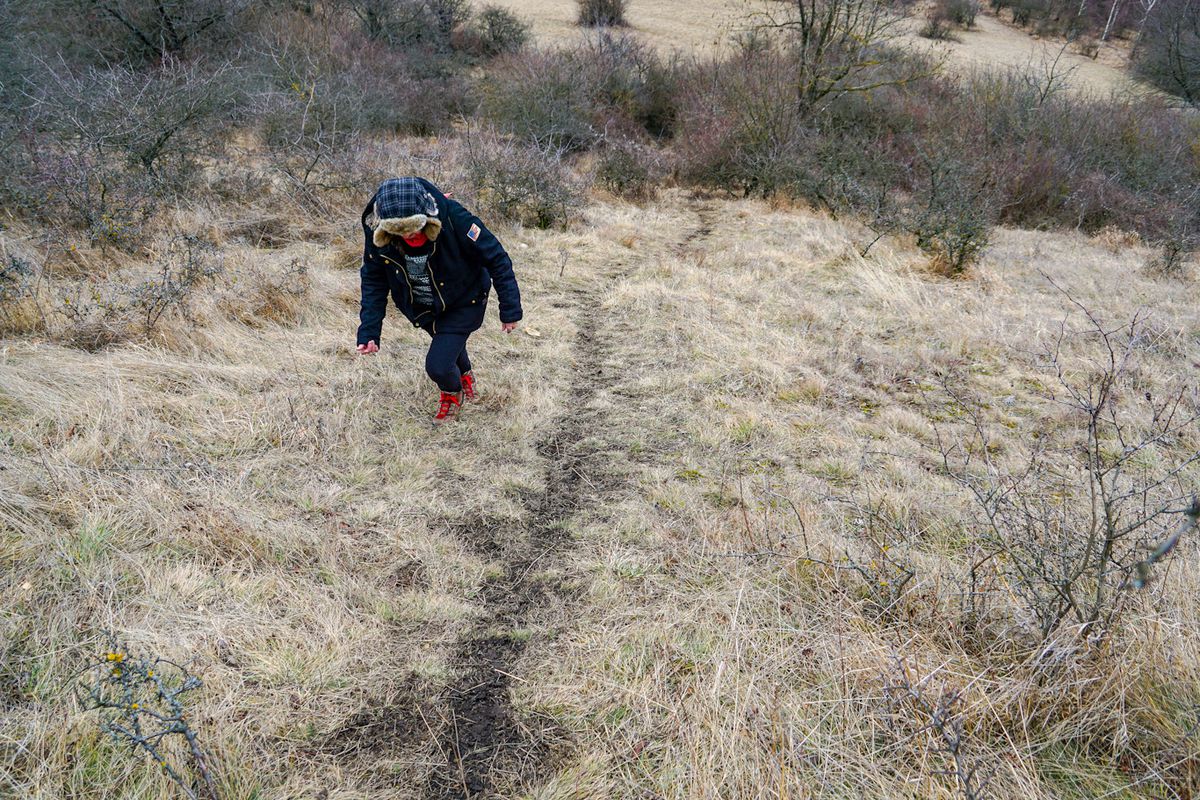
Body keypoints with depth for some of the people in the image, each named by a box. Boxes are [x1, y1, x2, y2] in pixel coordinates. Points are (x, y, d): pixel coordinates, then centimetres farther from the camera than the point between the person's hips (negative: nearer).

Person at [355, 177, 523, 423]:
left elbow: (496, 259, -25)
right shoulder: (376, 231, -26)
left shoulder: (452, 218, -37)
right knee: (449, 345, 27)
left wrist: (510, 309, -20)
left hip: (463, 303, -4)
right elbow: (373, 280, -9)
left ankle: (453, 393, 25)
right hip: (422, 308, 4)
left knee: (438, 365, -13)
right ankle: (465, 375, 63)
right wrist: (369, 331, -15)